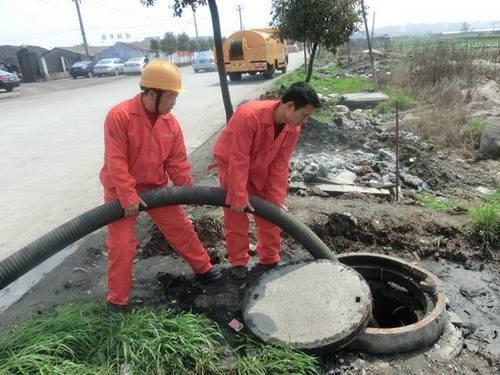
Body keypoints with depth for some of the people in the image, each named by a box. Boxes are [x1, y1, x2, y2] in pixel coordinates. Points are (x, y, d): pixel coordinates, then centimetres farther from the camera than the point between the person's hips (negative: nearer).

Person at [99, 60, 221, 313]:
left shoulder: (170, 122, -5)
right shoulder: (119, 116, -22)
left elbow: (177, 161, 1)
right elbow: (116, 161, -23)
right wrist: (128, 196, -24)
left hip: (156, 187, 5)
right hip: (122, 191, -4)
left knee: (181, 227, 10)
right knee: (121, 245, -1)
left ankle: (203, 268, 32)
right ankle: (117, 300, 17)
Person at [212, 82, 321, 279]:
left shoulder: (293, 128, -17)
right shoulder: (249, 115, -37)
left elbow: (280, 165, -12)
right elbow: (238, 159, -33)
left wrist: (276, 201, -14)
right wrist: (239, 197, -30)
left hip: (260, 169, 5)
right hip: (231, 164, -5)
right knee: (236, 217, 2)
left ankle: (270, 260, 25)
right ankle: (238, 262, 21)